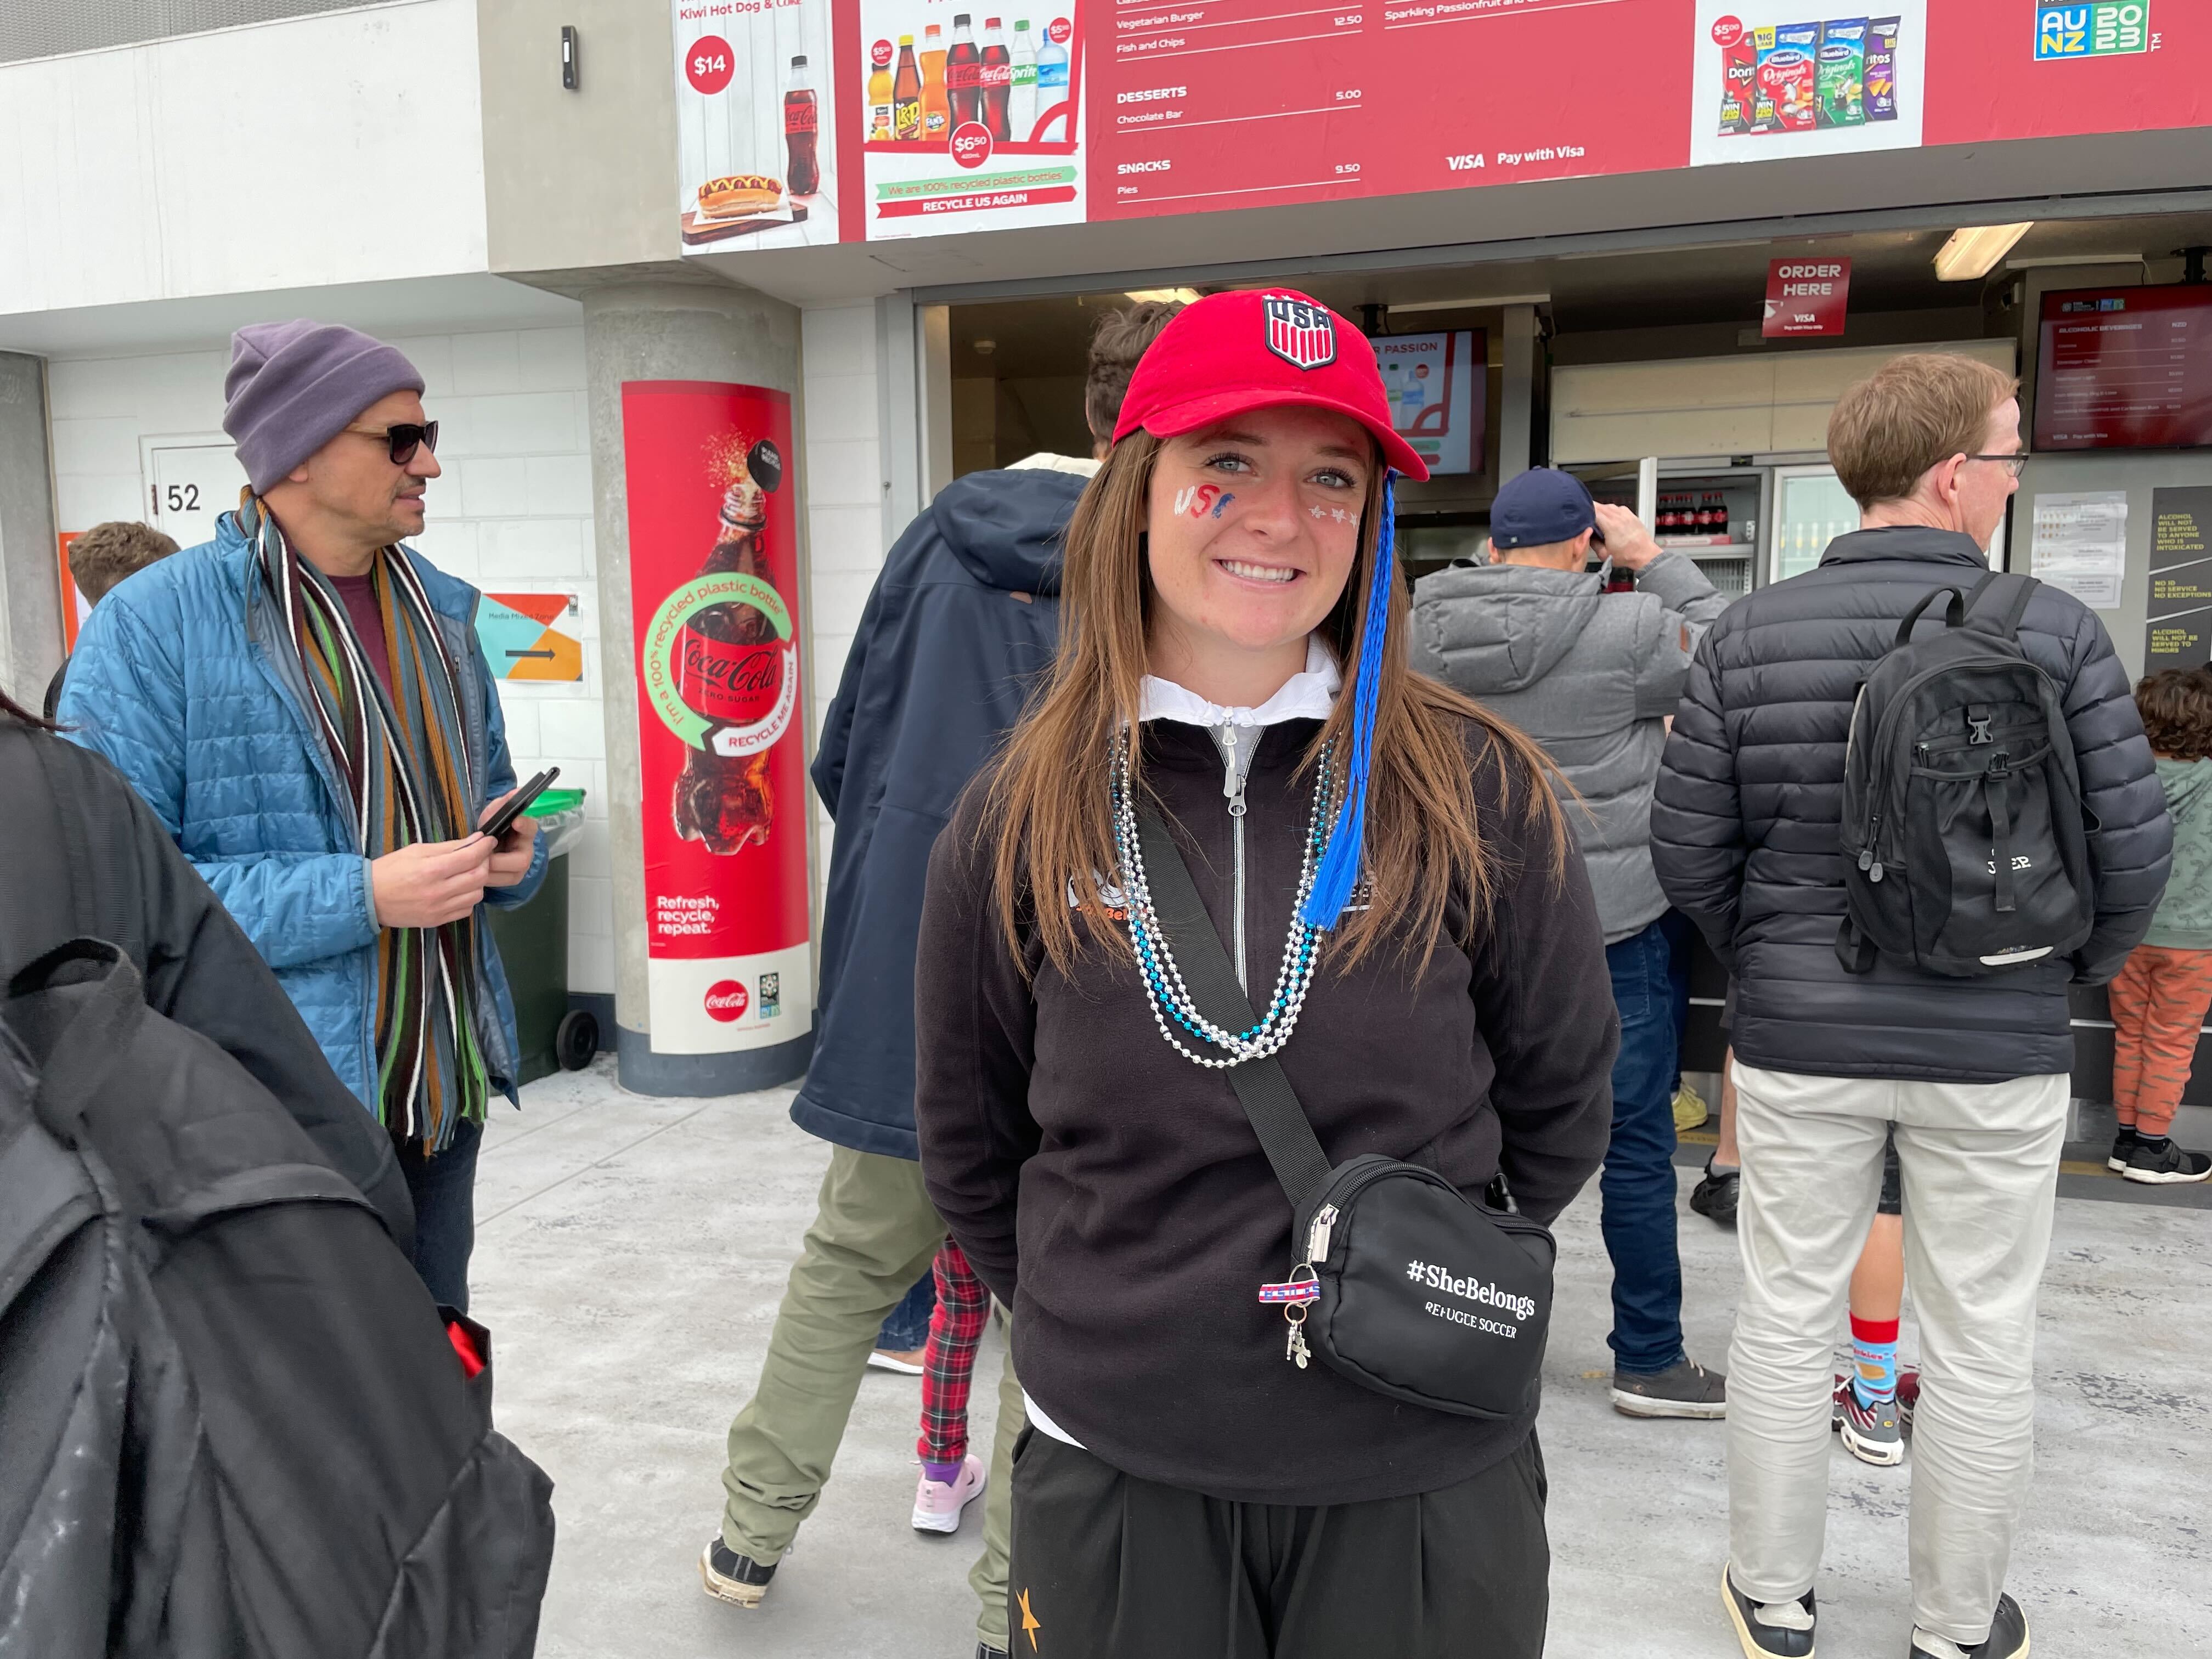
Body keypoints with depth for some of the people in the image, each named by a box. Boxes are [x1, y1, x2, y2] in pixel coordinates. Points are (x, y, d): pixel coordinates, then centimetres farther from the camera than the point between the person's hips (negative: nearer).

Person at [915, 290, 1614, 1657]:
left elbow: (1560, 1109, 3)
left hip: (1426, 1481, 0)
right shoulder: (1021, 821, -5)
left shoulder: (1479, 792, -9)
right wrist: (1108, 1325, 6)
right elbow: (971, 1154, 6)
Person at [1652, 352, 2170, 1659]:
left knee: (1788, 1318, 14)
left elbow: (1690, 850, -4)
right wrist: (2070, 973, 12)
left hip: (1802, 1039, 1)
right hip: (1998, 1051, -1)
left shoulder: (1750, 636, -5)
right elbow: (2134, 851, -7)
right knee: (1984, 1344, 15)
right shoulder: (2056, 630, -8)